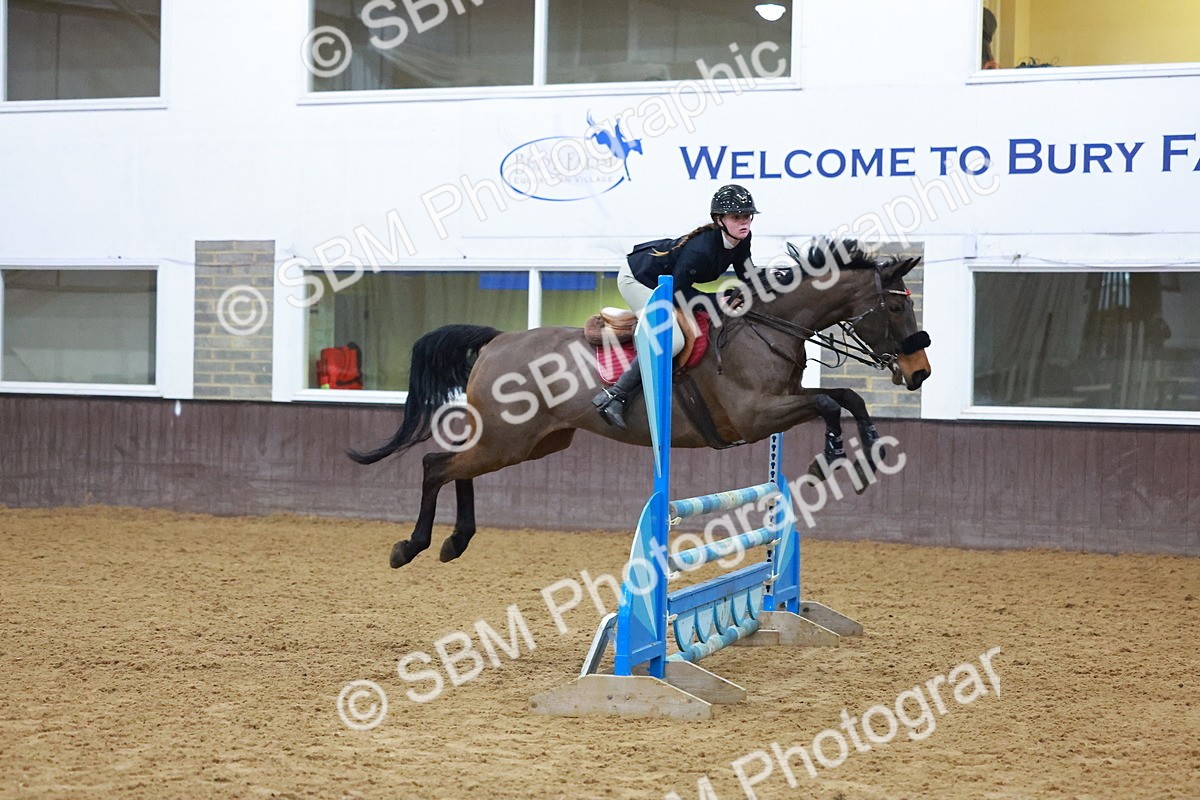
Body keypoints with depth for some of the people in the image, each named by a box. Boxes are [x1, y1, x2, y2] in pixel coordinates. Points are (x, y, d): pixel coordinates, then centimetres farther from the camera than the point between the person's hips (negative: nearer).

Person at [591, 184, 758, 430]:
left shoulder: (742, 240, -9)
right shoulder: (701, 248, -34)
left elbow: (748, 278, 2)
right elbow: (679, 290, -27)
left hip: (664, 278, 10)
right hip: (637, 279, -10)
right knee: (672, 340, -24)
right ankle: (612, 396, -22)